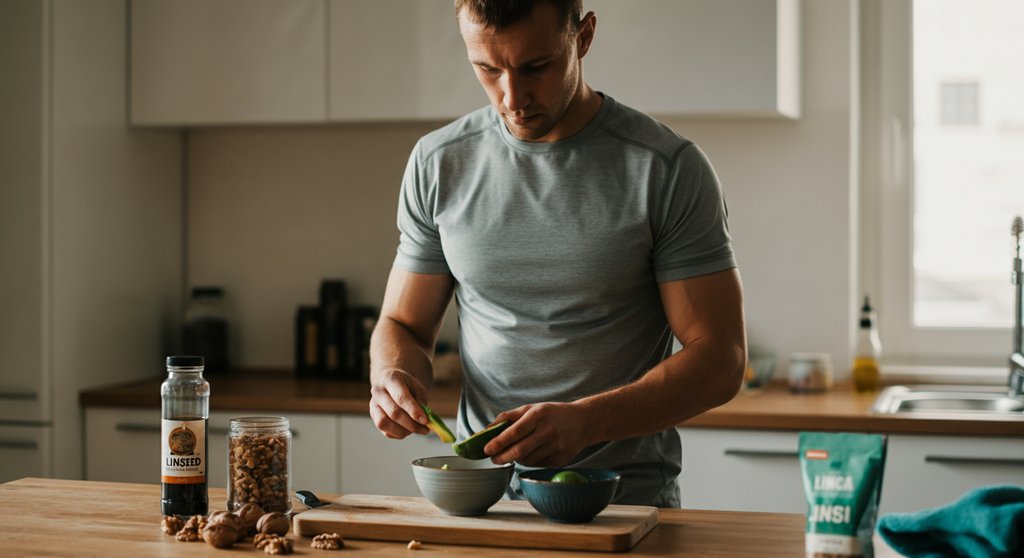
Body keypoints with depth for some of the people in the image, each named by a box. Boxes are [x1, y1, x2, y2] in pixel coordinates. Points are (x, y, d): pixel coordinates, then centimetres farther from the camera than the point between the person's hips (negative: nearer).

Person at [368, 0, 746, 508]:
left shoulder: (669, 168, -4)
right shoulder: (439, 163, 8)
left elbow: (720, 358, -5)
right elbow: (404, 324, 16)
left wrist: (583, 422, -20)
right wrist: (393, 377, -8)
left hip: (626, 497, -2)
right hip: (479, 495, 2)